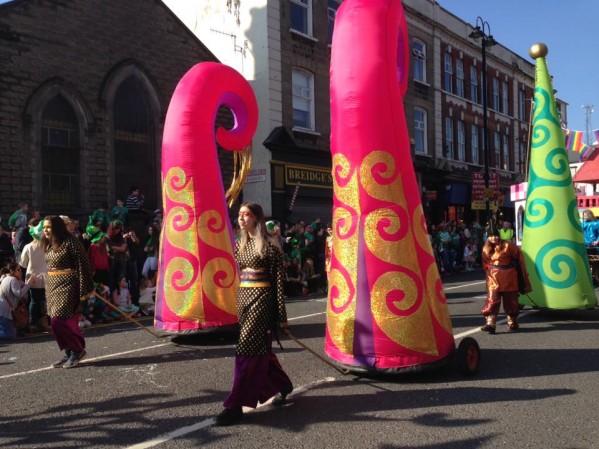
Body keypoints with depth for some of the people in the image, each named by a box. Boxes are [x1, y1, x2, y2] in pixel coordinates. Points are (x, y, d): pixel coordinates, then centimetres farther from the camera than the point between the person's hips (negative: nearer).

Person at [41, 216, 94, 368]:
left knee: (60, 320, -12)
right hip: (52, 286, 9)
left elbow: (83, 265, -16)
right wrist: (48, 288, 20)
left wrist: (84, 289, -18)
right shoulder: (49, 245, 11)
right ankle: (69, 353, 17)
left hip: (67, 285, -9)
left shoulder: (71, 242, -14)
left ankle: (78, 349, 4)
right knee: (56, 322, 7)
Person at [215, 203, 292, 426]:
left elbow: (278, 281, -10)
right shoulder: (240, 244, 13)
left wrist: (281, 315, -13)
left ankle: (235, 405, -5)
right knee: (260, 348, 15)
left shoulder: (268, 246, -9)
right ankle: (282, 385, 35)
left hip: (261, 298, -8)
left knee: (247, 348, -10)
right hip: (243, 297, 8)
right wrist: (234, 303, 15)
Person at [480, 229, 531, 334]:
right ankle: (490, 324, -14)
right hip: (493, 279, 3)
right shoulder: (486, 249, 4)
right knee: (492, 301, -9)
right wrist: (490, 272, 11)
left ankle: (513, 323, 25)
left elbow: (518, 256, -1)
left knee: (510, 301, 9)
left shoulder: (507, 246, -10)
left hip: (508, 279, -3)